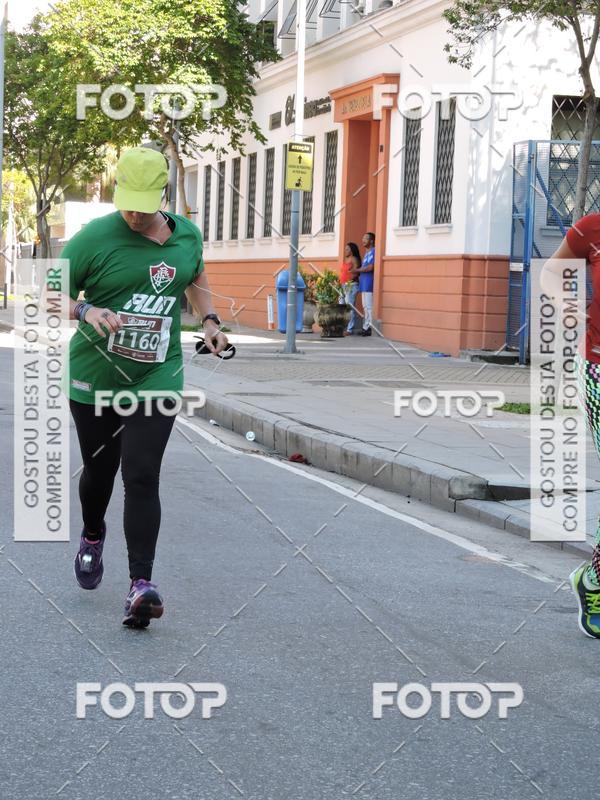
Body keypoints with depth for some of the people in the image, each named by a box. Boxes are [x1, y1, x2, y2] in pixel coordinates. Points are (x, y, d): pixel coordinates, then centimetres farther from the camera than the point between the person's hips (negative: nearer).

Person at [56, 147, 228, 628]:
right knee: (99, 469, 15)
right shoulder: (94, 238, -11)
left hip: (157, 379, 1)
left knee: (142, 478, -11)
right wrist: (86, 311, -30)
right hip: (94, 378, -1)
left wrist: (210, 321, 9)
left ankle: (141, 584, -13)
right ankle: (92, 537, 47)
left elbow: (196, 278, 24)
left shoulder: (187, 234, 2)